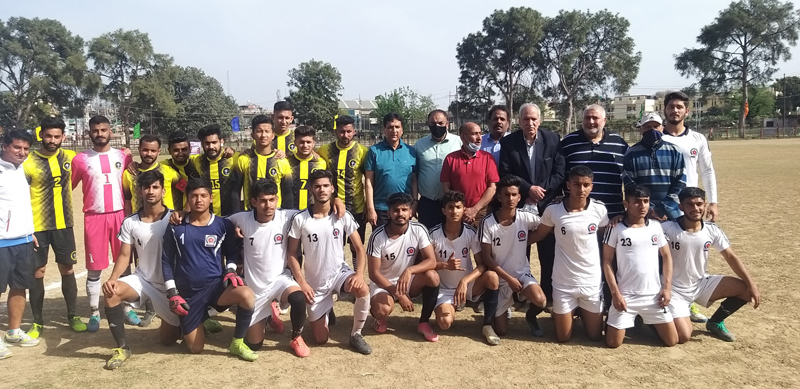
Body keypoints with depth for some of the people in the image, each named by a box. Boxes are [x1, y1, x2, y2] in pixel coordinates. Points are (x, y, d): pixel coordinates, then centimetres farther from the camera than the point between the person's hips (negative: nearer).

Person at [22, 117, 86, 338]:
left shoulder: (70, 157, 1)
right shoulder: (28, 162, -10)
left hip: (63, 225, 3)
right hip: (37, 227, -3)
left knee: (68, 270, 9)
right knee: (37, 273, 5)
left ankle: (73, 316, 22)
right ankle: (37, 322, 17)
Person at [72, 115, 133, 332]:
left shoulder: (123, 157, 6)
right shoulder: (80, 159, 1)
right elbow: (68, 187, 7)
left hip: (120, 215, 2)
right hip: (94, 217, -1)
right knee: (94, 269, 3)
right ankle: (94, 313, 15)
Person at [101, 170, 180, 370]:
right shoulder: (130, 223, -3)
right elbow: (124, 256, -2)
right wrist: (112, 278, -19)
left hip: (169, 284, -2)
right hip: (142, 279, 2)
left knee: (168, 339, 3)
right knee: (111, 291, -30)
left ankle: (178, 322, 42)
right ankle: (122, 347, -12)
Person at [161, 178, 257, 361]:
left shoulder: (223, 225, -3)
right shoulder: (175, 227, -1)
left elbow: (232, 253, 10)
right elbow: (166, 261, 4)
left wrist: (230, 271, -10)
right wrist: (172, 293, -2)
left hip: (216, 285, -1)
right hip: (187, 293, 1)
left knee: (247, 295, -34)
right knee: (195, 348, 4)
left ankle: (237, 343, -10)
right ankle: (202, 322, 39)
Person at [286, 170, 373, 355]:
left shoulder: (344, 216, -9)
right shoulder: (299, 219, -11)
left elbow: (360, 249, -7)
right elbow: (292, 254, -4)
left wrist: (359, 273, -24)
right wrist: (302, 282, -14)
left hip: (340, 272, 0)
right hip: (315, 283, 0)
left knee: (363, 290, -34)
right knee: (321, 339, 2)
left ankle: (356, 335, -9)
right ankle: (322, 312, 38)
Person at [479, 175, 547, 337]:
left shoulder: (526, 217, -10)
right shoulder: (488, 222, -15)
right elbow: (486, 257, -12)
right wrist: (508, 278, -15)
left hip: (523, 274, 1)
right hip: (500, 278, -1)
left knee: (540, 301, -31)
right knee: (501, 331, 1)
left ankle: (530, 317, 7)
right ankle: (503, 309, 36)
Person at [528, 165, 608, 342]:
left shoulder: (599, 210, -10)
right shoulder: (552, 210, -13)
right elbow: (539, 234, 3)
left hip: (592, 282, 1)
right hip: (563, 283, -1)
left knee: (595, 336, 14)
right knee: (563, 338, 10)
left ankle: (582, 312, 44)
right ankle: (558, 313, 41)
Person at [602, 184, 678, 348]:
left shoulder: (656, 226, 3)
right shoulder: (616, 228, -7)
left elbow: (666, 256, 10)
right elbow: (607, 262, -5)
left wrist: (667, 287, 1)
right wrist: (615, 293, -10)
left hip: (654, 295, 3)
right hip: (625, 295, -3)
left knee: (672, 340, 5)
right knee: (613, 342, -4)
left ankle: (649, 322, 33)